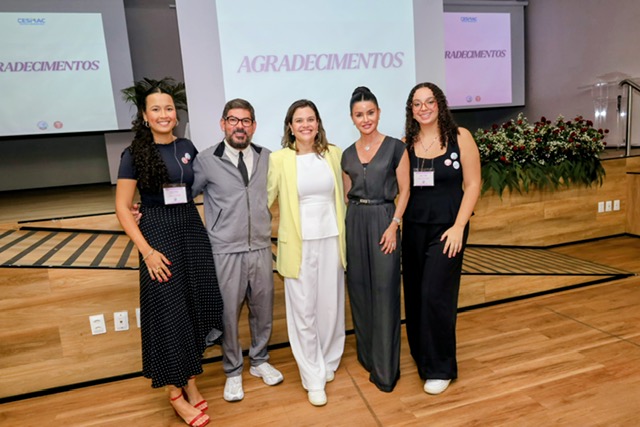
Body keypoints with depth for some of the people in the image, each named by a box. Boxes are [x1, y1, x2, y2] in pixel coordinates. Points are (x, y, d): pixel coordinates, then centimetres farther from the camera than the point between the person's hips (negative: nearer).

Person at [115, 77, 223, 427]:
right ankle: (175, 393, 19)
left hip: (192, 230, 4)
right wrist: (147, 250, -14)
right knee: (168, 311, 1)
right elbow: (122, 208, -7)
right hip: (157, 234, -4)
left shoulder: (187, 148, 5)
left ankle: (190, 382, 27)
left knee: (197, 304, 7)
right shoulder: (134, 154, -6)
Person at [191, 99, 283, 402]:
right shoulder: (206, 161, -5)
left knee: (263, 309, 16)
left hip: (261, 248, 3)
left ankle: (259, 361, 41)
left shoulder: (267, 158, 3)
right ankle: (233, 371, 34)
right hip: (226, 251, -3)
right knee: (228, 313, 10)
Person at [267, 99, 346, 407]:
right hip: (298, 243, -2)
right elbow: (266, 199, 3)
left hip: (331, 240, 3)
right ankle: (314, 378, 21)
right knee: (303, 310, 5)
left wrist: (343, 234, 14)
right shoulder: (279, 159, -4)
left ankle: (328, 362, 35)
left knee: (330, 305, 12)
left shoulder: (333, 153, 4)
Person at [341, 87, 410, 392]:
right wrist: (347, 227, 7)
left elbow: (404, 190, -3)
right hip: (354, 223, 4)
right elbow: (346, 196, 12)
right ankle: (366, 354, 30)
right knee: (359, 290, 11)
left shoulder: (395, 147, -3)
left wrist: (393, 225, -13)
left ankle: (385, 369, 13)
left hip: (383, 221, -4)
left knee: (384, 293, 0)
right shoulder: (347, 154, 9)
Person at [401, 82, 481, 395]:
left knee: (436, 294, -5)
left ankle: (440, 368, 15)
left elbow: (472, 184, -6)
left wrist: (458, 227, -12)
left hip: (447, 226, -3)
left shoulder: (460, 137, -4)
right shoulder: (407, 144, 4)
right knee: (414, 293, 11)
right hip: (414, 226, 4)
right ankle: (420, 355, 34)